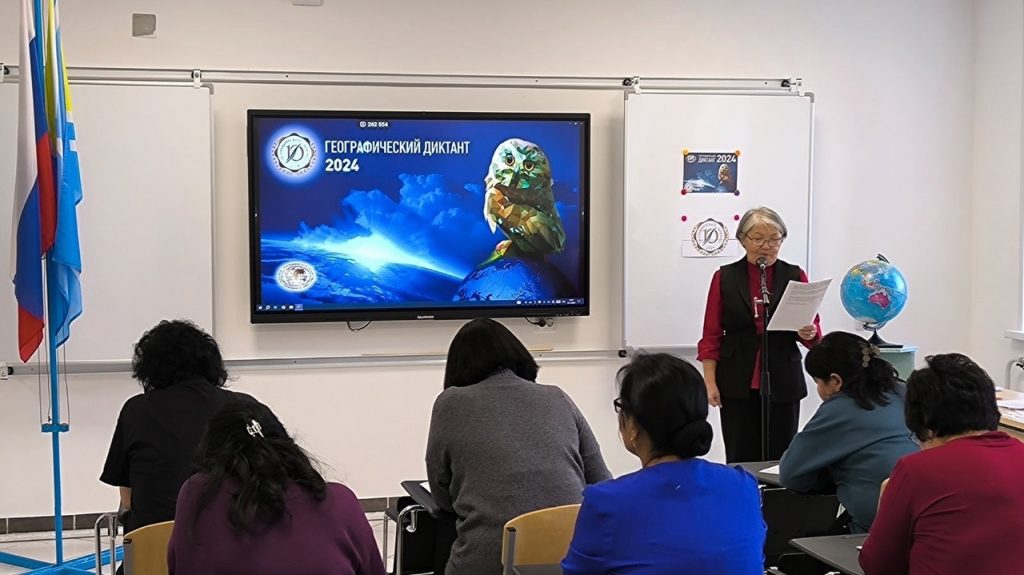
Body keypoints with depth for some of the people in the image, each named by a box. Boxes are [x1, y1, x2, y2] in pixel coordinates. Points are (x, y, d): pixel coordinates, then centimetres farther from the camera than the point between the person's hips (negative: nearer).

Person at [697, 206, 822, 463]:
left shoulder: (795, 276, 4)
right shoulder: (724, 278, 3)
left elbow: (814, 333, 5)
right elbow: (711, 337, 4)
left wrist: (808, 333, -18)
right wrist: (710, 382, -4)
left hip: (783, 383, 1)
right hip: (737, 384, 0)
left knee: (778, 459, 1)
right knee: (741, 459, -1)